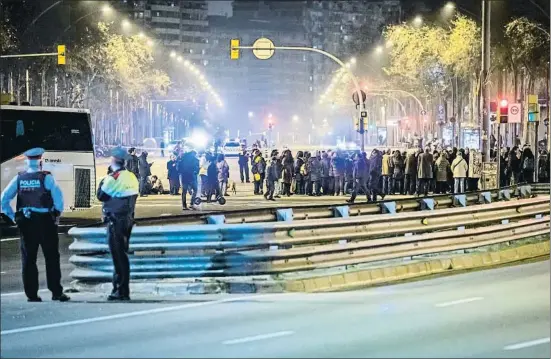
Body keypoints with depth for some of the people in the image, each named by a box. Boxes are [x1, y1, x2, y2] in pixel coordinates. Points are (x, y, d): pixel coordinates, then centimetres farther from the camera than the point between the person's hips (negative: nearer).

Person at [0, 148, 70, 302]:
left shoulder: (19, 178, 3)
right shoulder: (46, 178, -7)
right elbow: (58, 197, -18)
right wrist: (58, 214, -4)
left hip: (25, 222, 3)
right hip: (45, 221, -3)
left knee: (28, 259, 10)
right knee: (52, 258, 4)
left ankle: (31, 294, 9)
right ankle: (56, 292, 3)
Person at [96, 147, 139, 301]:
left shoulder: (113, 177, -15)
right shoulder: (131, 177, 9)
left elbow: (101, 195, -9)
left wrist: (102, 182, 3)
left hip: (115, 220, -8)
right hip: (127, 219, 8)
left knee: (118, 255, -4)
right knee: (122, 255, 15)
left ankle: (121, 291, -2)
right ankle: (122, 289, 20)